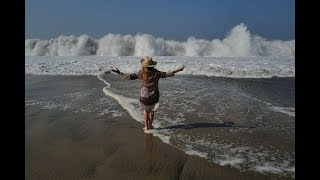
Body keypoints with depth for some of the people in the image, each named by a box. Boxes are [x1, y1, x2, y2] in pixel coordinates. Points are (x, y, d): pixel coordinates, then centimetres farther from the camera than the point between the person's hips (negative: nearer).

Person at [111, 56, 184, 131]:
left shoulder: (140, 74, -18)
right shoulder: (156, 73, -15)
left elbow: (130, 76, -17)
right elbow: (167, 74, -11)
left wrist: (119, 72, -8)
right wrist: (177, 70, -2)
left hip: (144, 96, -1)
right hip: (154, 97, 1)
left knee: (145, 110, 21)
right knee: (152, 111, 22)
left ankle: (146, 127, 26)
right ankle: (150, 125, 34)